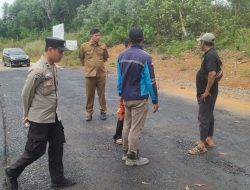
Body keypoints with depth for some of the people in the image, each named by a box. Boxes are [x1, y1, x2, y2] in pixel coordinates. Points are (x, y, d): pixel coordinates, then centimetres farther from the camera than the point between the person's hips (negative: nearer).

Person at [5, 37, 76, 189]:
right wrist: (27, 114, 2)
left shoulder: (53, 67, 4)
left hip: (54, 115, 8)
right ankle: (12, 173, 28)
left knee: (57, 146, 14)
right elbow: (26, 94, -11)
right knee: (36, 151, 4)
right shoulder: (37, 70, -21)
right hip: (40, 118, -8)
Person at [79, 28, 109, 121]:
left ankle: (103, 111, 22)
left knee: (102, 94, 9)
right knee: (89, 95, 6)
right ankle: (89, 112, 19)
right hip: (90, 74, -1)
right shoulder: (84, 46, -4)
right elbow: (81, 58, 11)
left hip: (101, 74, 1)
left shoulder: (103, 46, 0)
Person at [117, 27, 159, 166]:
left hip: (126, 97, 6)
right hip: (140, 98, -6)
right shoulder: (145, 57, -16)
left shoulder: (121, 55, 3)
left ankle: (126, 152, 28)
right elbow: (150, 81, -14)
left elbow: (119, 78, 8)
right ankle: (132, 157, 12)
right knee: (136, 128, 2)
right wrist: (155, 100, -7)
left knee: (127, 125, 17)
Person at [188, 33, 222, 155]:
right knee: (209, 116, 17)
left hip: (207, 93, -11)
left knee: (203, 117, -5)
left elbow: (212, 73, -31)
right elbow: (217, 68, 22)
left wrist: (206, 91, -24)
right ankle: (209, 140, 28)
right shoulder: (211, 54, 12)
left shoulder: (210, 55, -20)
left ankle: (201, 145, 3)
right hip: (209, 92, 11)